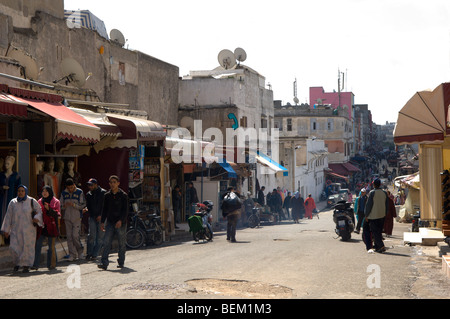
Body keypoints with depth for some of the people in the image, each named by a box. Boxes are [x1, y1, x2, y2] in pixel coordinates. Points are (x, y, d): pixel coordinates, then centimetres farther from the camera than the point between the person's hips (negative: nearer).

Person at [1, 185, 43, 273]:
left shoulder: (31, 201, 0)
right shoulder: (12, 202, 5)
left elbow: (40, 211, 6)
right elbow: (8, 216, 7)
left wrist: (37, 218, -16)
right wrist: (6, 230, 5)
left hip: (28, 229, -1)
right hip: (16, 230, 1)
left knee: (27, 247, 0)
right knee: (14, 247, -8)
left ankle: (26, 265, 15)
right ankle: (17, 262, 17)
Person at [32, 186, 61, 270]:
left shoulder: (56, 202, 3)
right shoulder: (39, 202, 13)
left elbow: (57, 214, -6)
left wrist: (49, 209, -19)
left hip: (51, 227, -2)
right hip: (41, 226, 2)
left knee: (52, 246, 3)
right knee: (37, 245, -5)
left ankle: (52, 264, 12)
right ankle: (35, 265, -4)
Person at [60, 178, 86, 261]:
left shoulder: (79, 192, -1)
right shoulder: (63, 193, 8)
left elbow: (83, 205, -4)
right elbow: (60, 205, 11)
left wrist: (74, 205, -19)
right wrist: (64, 206, -12)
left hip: (77, 218, -3)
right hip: (67, 218, 3)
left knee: (75, 235, -9)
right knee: (69, 236, 1)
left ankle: (80, 251, 14)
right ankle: (72, 254, 8)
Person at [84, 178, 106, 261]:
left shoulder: (103, 193, -2)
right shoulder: (88, 194, 12)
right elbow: (88, 205, 19)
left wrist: (101, 215, -12)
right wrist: (86, 209, -5)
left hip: (101, 218, -3)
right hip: (92, 217, 3)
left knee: (100, 237, 0)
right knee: (91, 235, -8)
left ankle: (94, 255, 6)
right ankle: (89, 253, -1)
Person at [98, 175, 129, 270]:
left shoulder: (123, 195, -2)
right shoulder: (107, 195, 10)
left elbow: (125, 210, -8)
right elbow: (104, 209, 14)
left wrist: (121, 220, -21)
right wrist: (102, 222, 7)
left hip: (120, 223, -3)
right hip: (110, 222, 3)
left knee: (122, 244, 5)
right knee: (106, 243, -7)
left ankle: (121, 262, 17)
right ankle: (104, 263, -11)